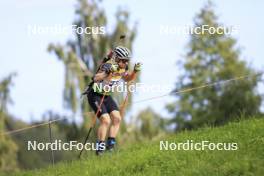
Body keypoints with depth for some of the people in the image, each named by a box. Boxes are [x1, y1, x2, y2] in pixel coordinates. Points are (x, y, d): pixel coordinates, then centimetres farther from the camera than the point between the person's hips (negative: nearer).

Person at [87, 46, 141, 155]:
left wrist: (135, 70, -1)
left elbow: (128, 79, 18)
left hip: (106, 96, 8)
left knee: (117, 118, -7)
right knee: (106, 120, -18)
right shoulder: (108, 65, -27)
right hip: (95, 95, -8)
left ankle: (110, 144, 1)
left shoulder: (122, 67, -3)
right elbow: (96, 78, -43)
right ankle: (99, 147, -8)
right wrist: (108, 71, -58)